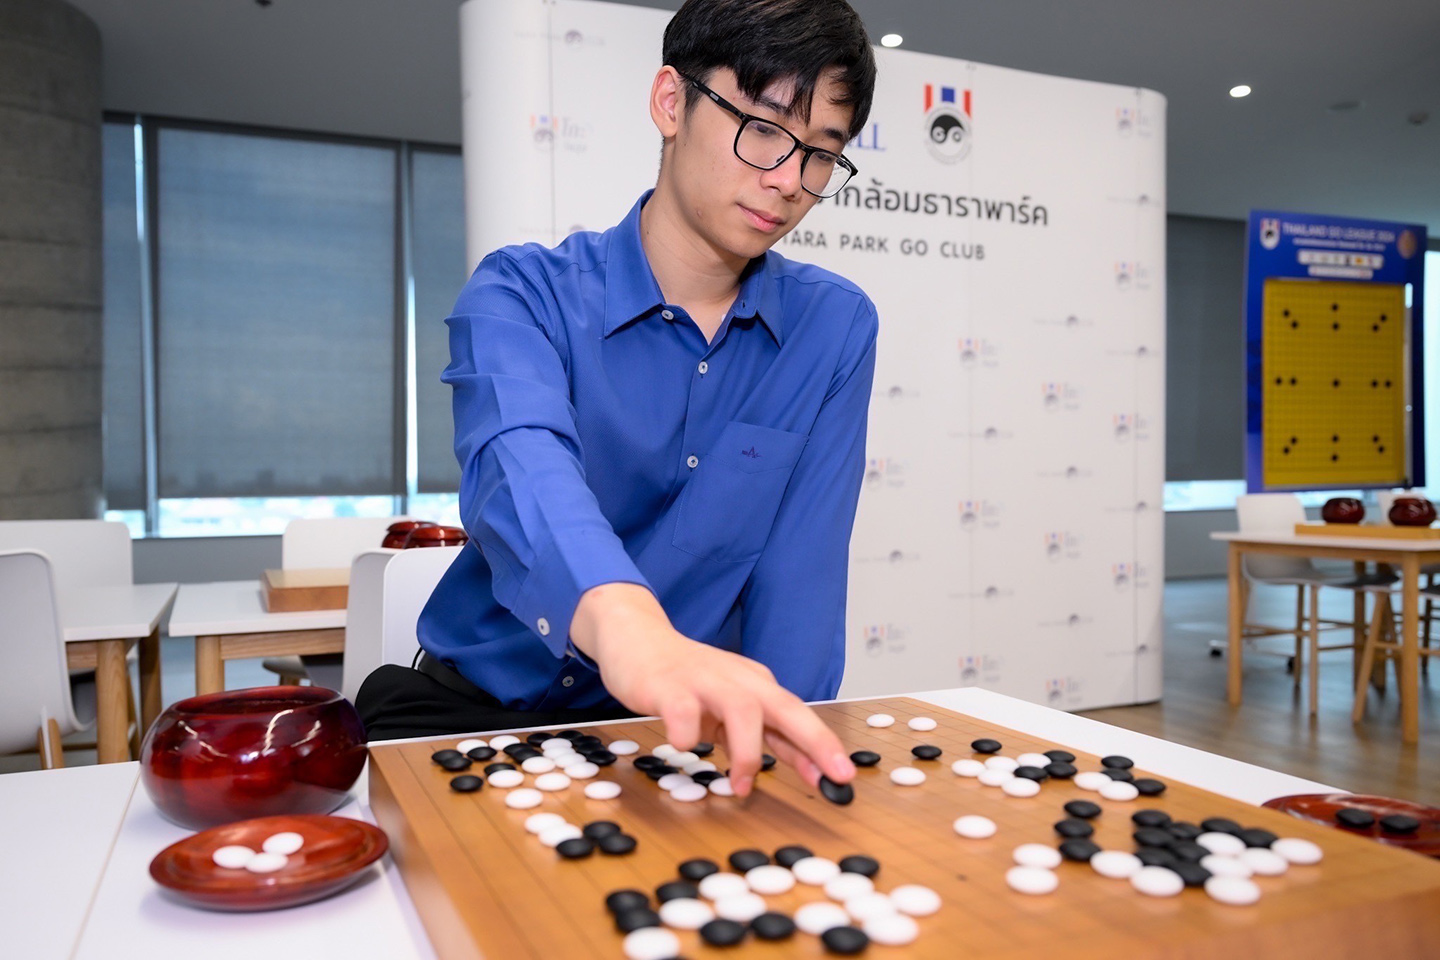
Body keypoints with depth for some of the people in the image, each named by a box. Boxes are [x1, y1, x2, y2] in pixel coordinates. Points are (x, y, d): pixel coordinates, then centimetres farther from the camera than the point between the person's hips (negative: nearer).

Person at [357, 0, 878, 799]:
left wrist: (769, 737, -18)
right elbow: (521, 462, -31)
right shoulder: (522, 292, -9)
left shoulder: (834, 329, -1)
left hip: (679, 734, 2)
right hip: (478, 709, -1)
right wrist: (626, 623, -51)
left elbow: (800, 571, -5)